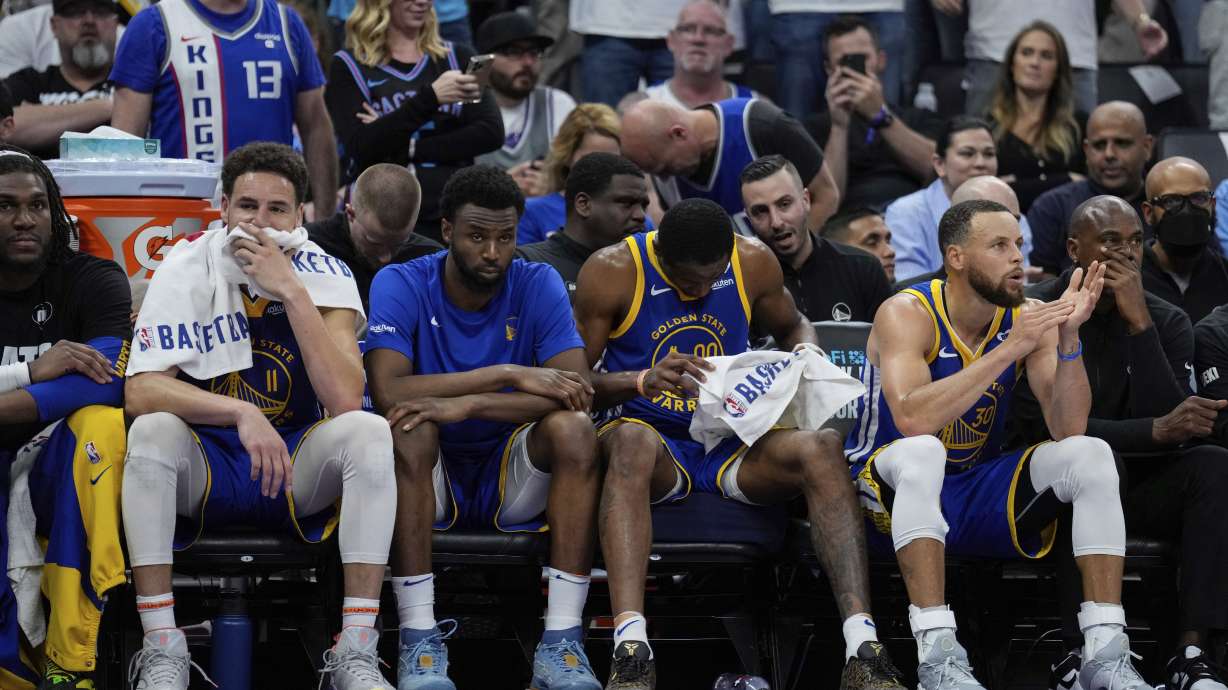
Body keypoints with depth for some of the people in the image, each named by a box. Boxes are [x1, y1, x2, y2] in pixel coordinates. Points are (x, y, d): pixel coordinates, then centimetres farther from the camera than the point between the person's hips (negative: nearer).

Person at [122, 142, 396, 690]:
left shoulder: (323, 275, -7)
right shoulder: (185, 271, -9)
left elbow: (345, 401, -22)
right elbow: (139, 391, -21)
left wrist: (291, 292, -25)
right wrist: (241, 413, -34)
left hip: (298, 471, 1)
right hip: (202, 469, -1)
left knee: (369, 432, -27)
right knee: (151, 431, -32)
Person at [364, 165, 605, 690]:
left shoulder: (539, 286, -4)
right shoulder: (400, 286, -8)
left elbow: (578, 393, -18)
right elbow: (387, 393, -24)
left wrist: (466, 404, -29)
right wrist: (510, 376, -26)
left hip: (512, 480, 1)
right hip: (429, 484, -1)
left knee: (574, 428, -26)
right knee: (409, 426, -32)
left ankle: (561, 642, -29)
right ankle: (419, 641, -32)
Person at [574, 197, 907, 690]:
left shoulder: (754, 263, 1)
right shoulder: (612, 272, -8)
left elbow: (792, 326, 22)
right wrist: (643, 380, -27)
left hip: (732, 440, 3)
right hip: (652, 434, -3)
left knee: (821, 446, -27)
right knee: (632, 441, -40)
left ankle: (862, 650, -36)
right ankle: (630, 647, -53)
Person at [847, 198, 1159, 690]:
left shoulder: (1026, 318, -2)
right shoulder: (906, 314, -16)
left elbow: (1067, 430, -10)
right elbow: (912, 420, -34)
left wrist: (1068, 339, -24)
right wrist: (1011, 349, -33)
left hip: (981, 498, 5)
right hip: (892, 491, -5)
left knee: (1091, 455, -16)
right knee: (922, 452, -37)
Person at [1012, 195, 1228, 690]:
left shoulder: (1167, 322, 2)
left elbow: (1174, 427, -13)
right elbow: (1043, 427, -19)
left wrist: (1139, 324, -19)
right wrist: (1154, 431, -27)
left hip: (1133, 491, 4)